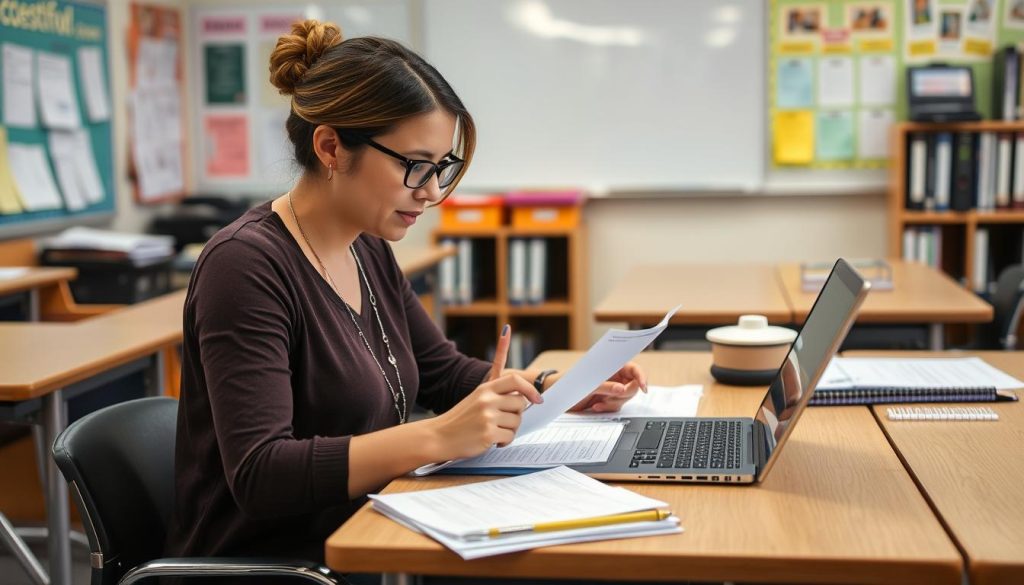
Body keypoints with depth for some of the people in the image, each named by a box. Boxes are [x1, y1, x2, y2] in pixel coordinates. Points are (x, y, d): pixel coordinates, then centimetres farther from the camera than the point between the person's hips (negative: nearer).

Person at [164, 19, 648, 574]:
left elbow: (446, 373, 18)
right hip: (273, 563, -8)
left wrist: (565, 389, 2)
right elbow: (260, 475, -27)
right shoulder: (247, 265, -19)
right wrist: (437, 437, -35)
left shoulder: (369, 252, 6)